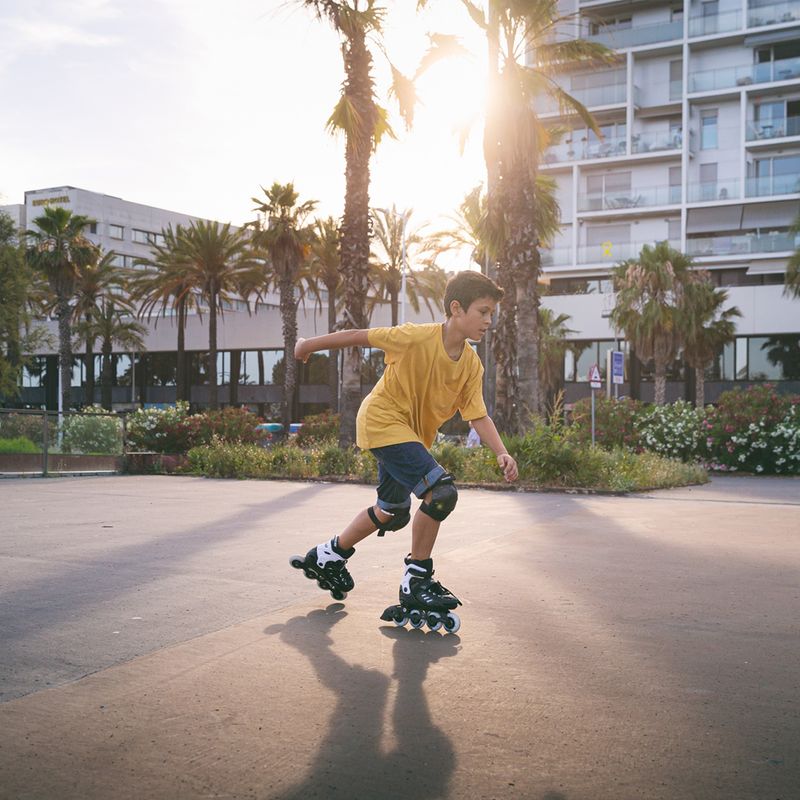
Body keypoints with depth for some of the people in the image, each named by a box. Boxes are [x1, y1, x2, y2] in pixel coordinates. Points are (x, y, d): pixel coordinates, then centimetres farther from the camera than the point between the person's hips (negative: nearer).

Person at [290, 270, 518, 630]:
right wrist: (311, 344, -2)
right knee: (442, 492, -22)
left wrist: (501, 453, -23)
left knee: (393, 514, 20)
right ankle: (416, 580, -7)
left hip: (412, 434, 9)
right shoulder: (417, 337, -24)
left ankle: (328, 556, 40)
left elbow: (478, 415, -7)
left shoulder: (472, 365, -5)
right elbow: (361, 336, -14)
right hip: (382, 421, -8)